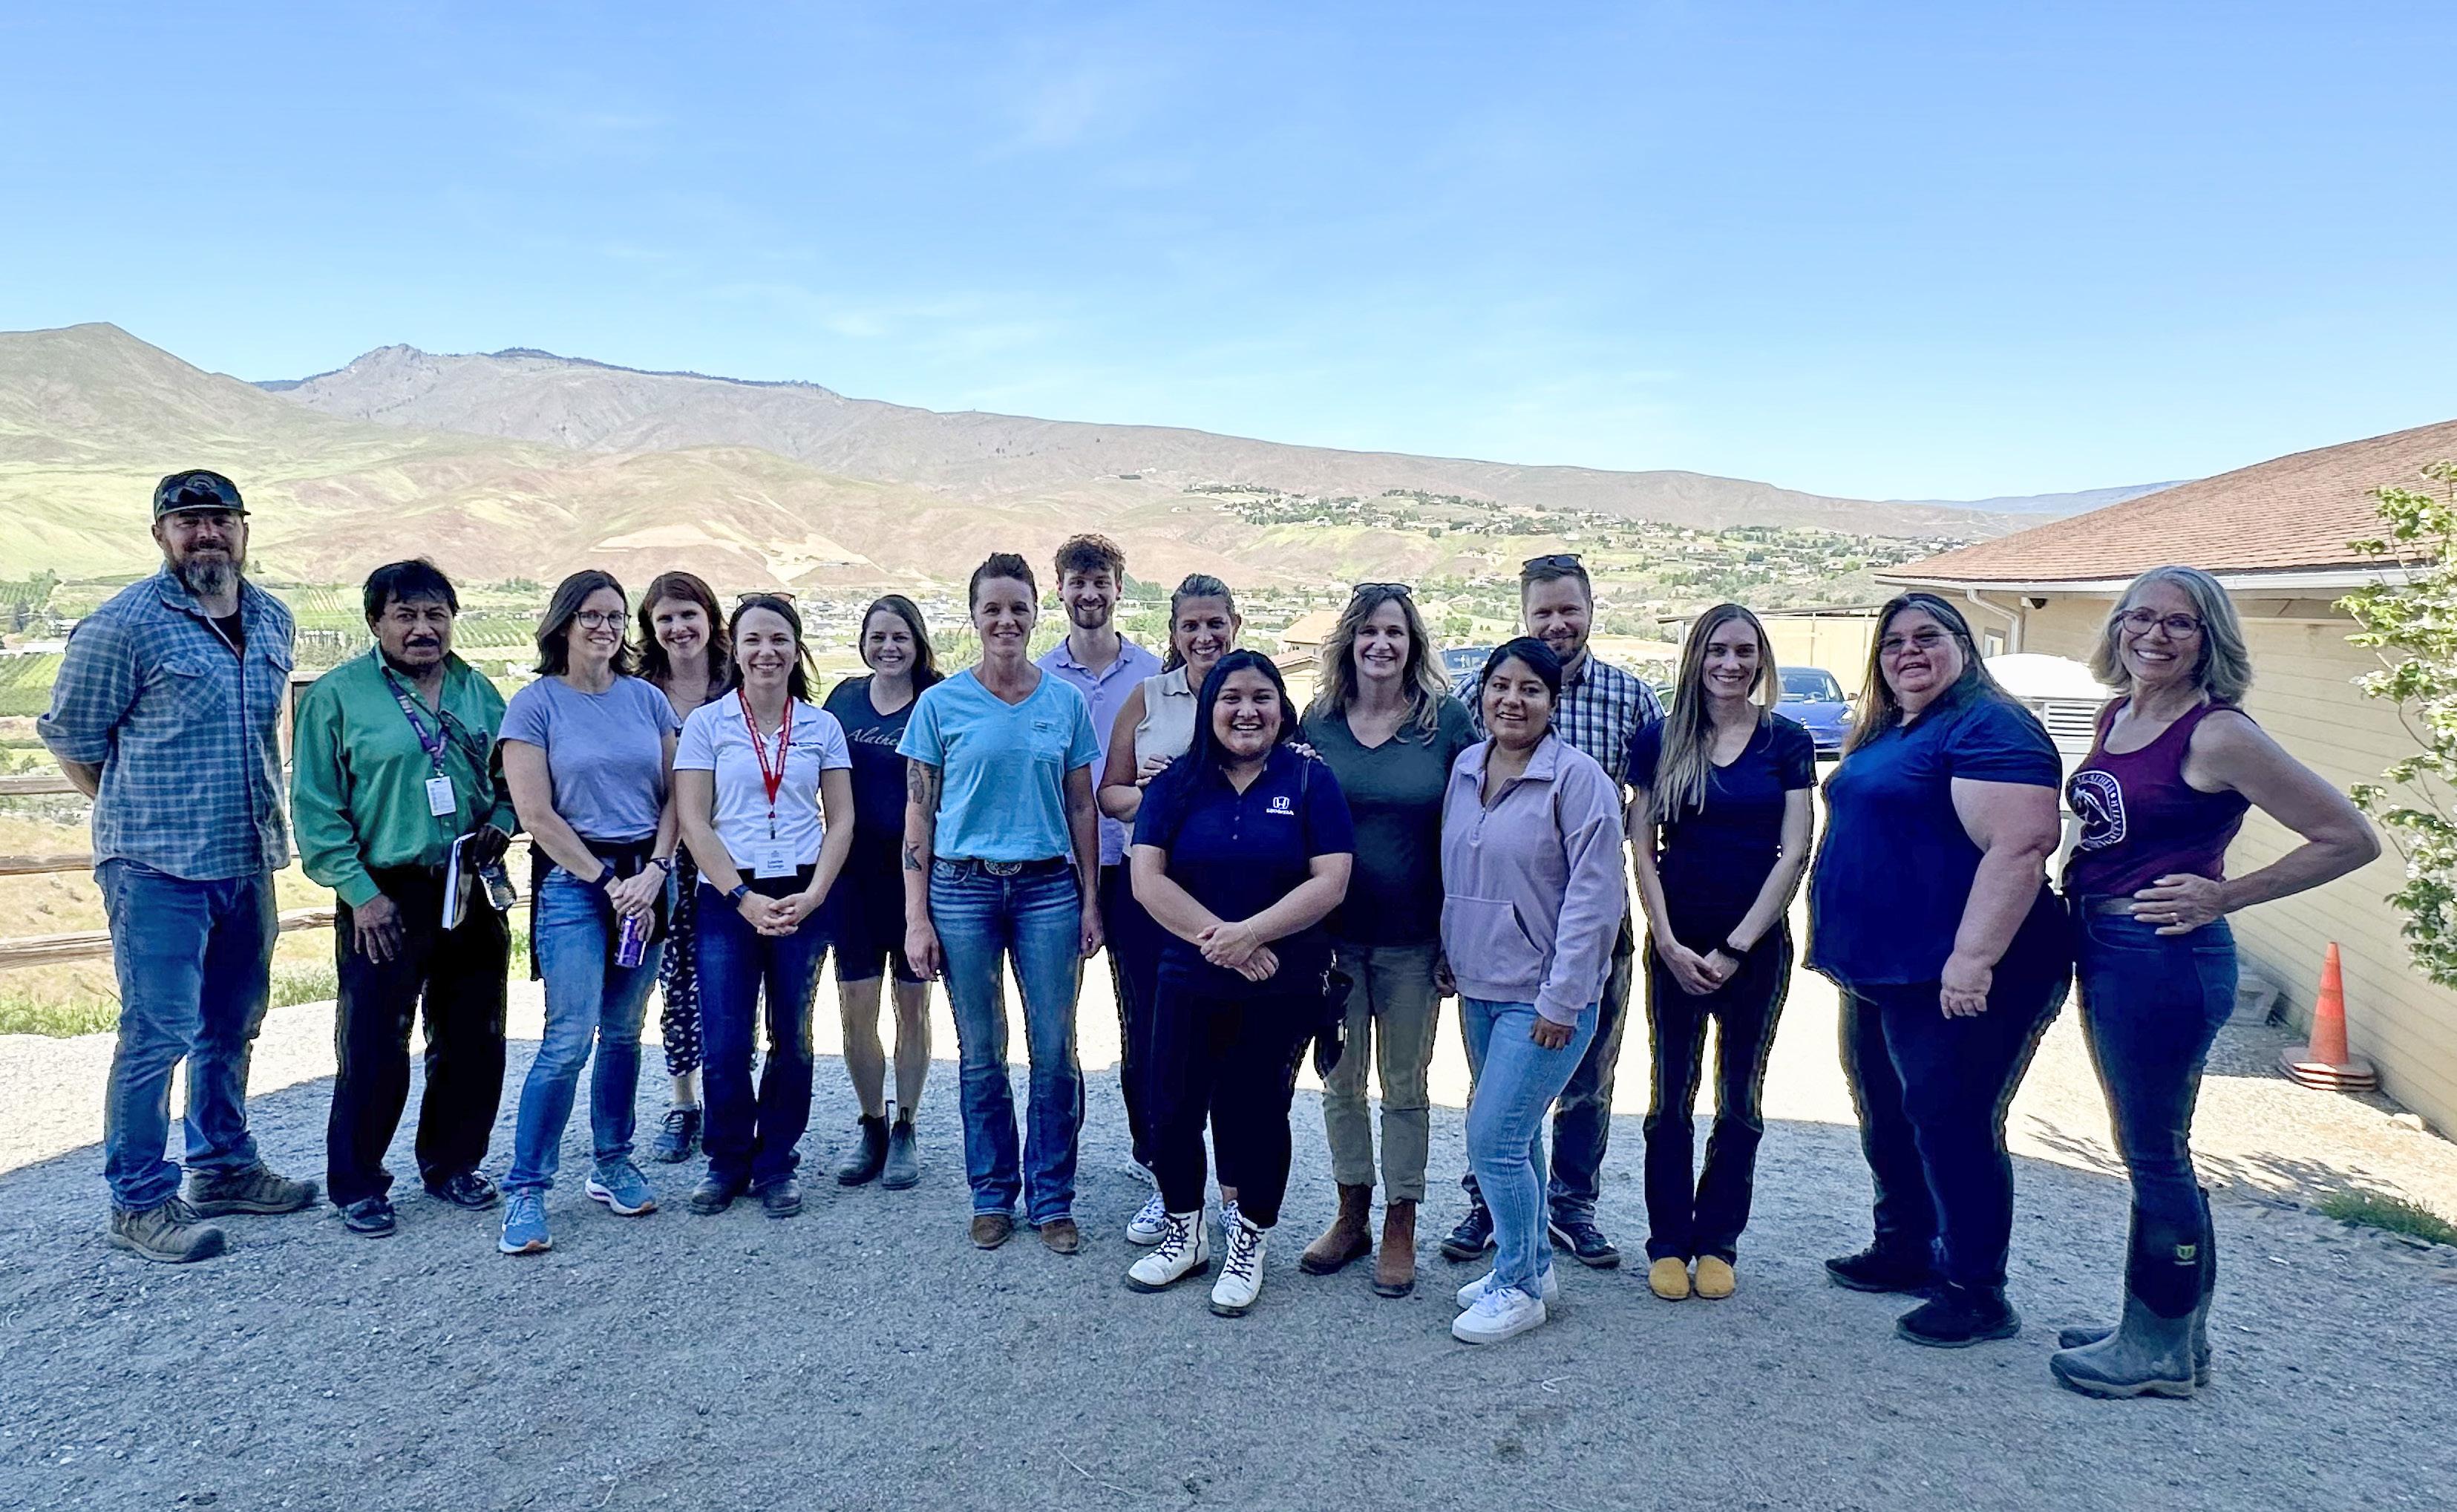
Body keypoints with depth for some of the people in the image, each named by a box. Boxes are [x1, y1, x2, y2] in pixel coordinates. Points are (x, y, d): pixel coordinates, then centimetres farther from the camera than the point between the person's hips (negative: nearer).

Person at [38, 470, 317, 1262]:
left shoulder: (272, 620, 10)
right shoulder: (123, 624, -10)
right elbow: (69, 734, -3)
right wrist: (136, 814, 3)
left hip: (247, 862, 6)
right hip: (157, 869, -6)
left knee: (232, 1025, 16)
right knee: (158, 1031, -2)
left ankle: (223, 1167, 30)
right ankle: (139, 1203, 10)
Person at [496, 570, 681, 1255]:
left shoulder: (647, 698, 8)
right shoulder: (535, 703, -3)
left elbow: (675, 795, 7)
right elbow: (536, 813, -7)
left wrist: (653, 873, -6)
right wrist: (607, 881, -9)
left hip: (647, 877, 4)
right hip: (572, 879, -4)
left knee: (623, 1031, 11)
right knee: (570, 1038, -9)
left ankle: (612, 1165, 24)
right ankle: (525, 1190, 2)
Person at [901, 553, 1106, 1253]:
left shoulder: (1066, 703, 4)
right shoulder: (941, 704, 0)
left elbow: (1081, 808, 8)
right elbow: (917, 813, 1)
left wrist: (1090, 901, 4)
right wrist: (916, 917, -4)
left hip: (1048, 887, 1)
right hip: (962, 887, -1)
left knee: (1055, 1052, 2)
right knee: (980, 1053, 8)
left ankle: (1052, 1200, 17)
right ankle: (993, 1196, 24)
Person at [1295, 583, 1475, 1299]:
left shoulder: (1448, 720, -5)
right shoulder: (1318, 722, 1)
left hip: (1413, 937, -2)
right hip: (1333, 933, 2)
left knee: (1405, 1085, 9)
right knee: (1340, 1080, 13)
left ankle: (1400, 1229, 24)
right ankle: (1352, 1217, 30)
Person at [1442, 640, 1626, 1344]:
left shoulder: (1577, 777, -14)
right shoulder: (1465, 768, 7)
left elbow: (1594, 897, -16)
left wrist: (1561, 998, -17)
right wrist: (1452, 958, 14)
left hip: (1544, 998, -7)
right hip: (1479, 988, 7)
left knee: (1494, 1139, -7)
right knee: (1516, 1135, 17)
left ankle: (1518, 1287, 11)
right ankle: (1532, 1265, 33)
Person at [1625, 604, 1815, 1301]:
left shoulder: (1786, 741, -1)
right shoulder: (1661, 739, 0)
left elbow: (1794, 853, -5)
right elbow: (1642, 848, 0)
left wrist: (1736, 948, -9)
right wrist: (1669, 943, -8)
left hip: (1756, 944, 0)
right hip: (1677, 943, 0)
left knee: (1740, 1100, 10)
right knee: (1671, 1098, 6)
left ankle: (1717, 1243, 23)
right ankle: (1667, 1244, 18)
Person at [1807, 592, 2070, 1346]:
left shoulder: (1988, 727, -15)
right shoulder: (1885, 734, 15)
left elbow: (2018, 849, -25)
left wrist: (1971, 960, -29)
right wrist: (1842, 945, 22)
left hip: (1951, 978, -10)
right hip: (1880, 970, 10)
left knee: (1950, 1124, -1)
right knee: (1887, 1116, 19)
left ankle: (1976, 1291, 14)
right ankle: (1905, 1249, 36)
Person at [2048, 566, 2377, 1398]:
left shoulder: (2218, 735, -15)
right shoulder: (2116, 716, 9)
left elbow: (2351, 838, -12)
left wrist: (2224, 897, -13)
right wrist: (2082, 896, 11)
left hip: (2164, 957, -8)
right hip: (2103, 949, 8)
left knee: (2156, 1154, 3)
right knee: (2144, 1149, 17)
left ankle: (2164, 1352, 18)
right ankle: (2153, 1328, 31)